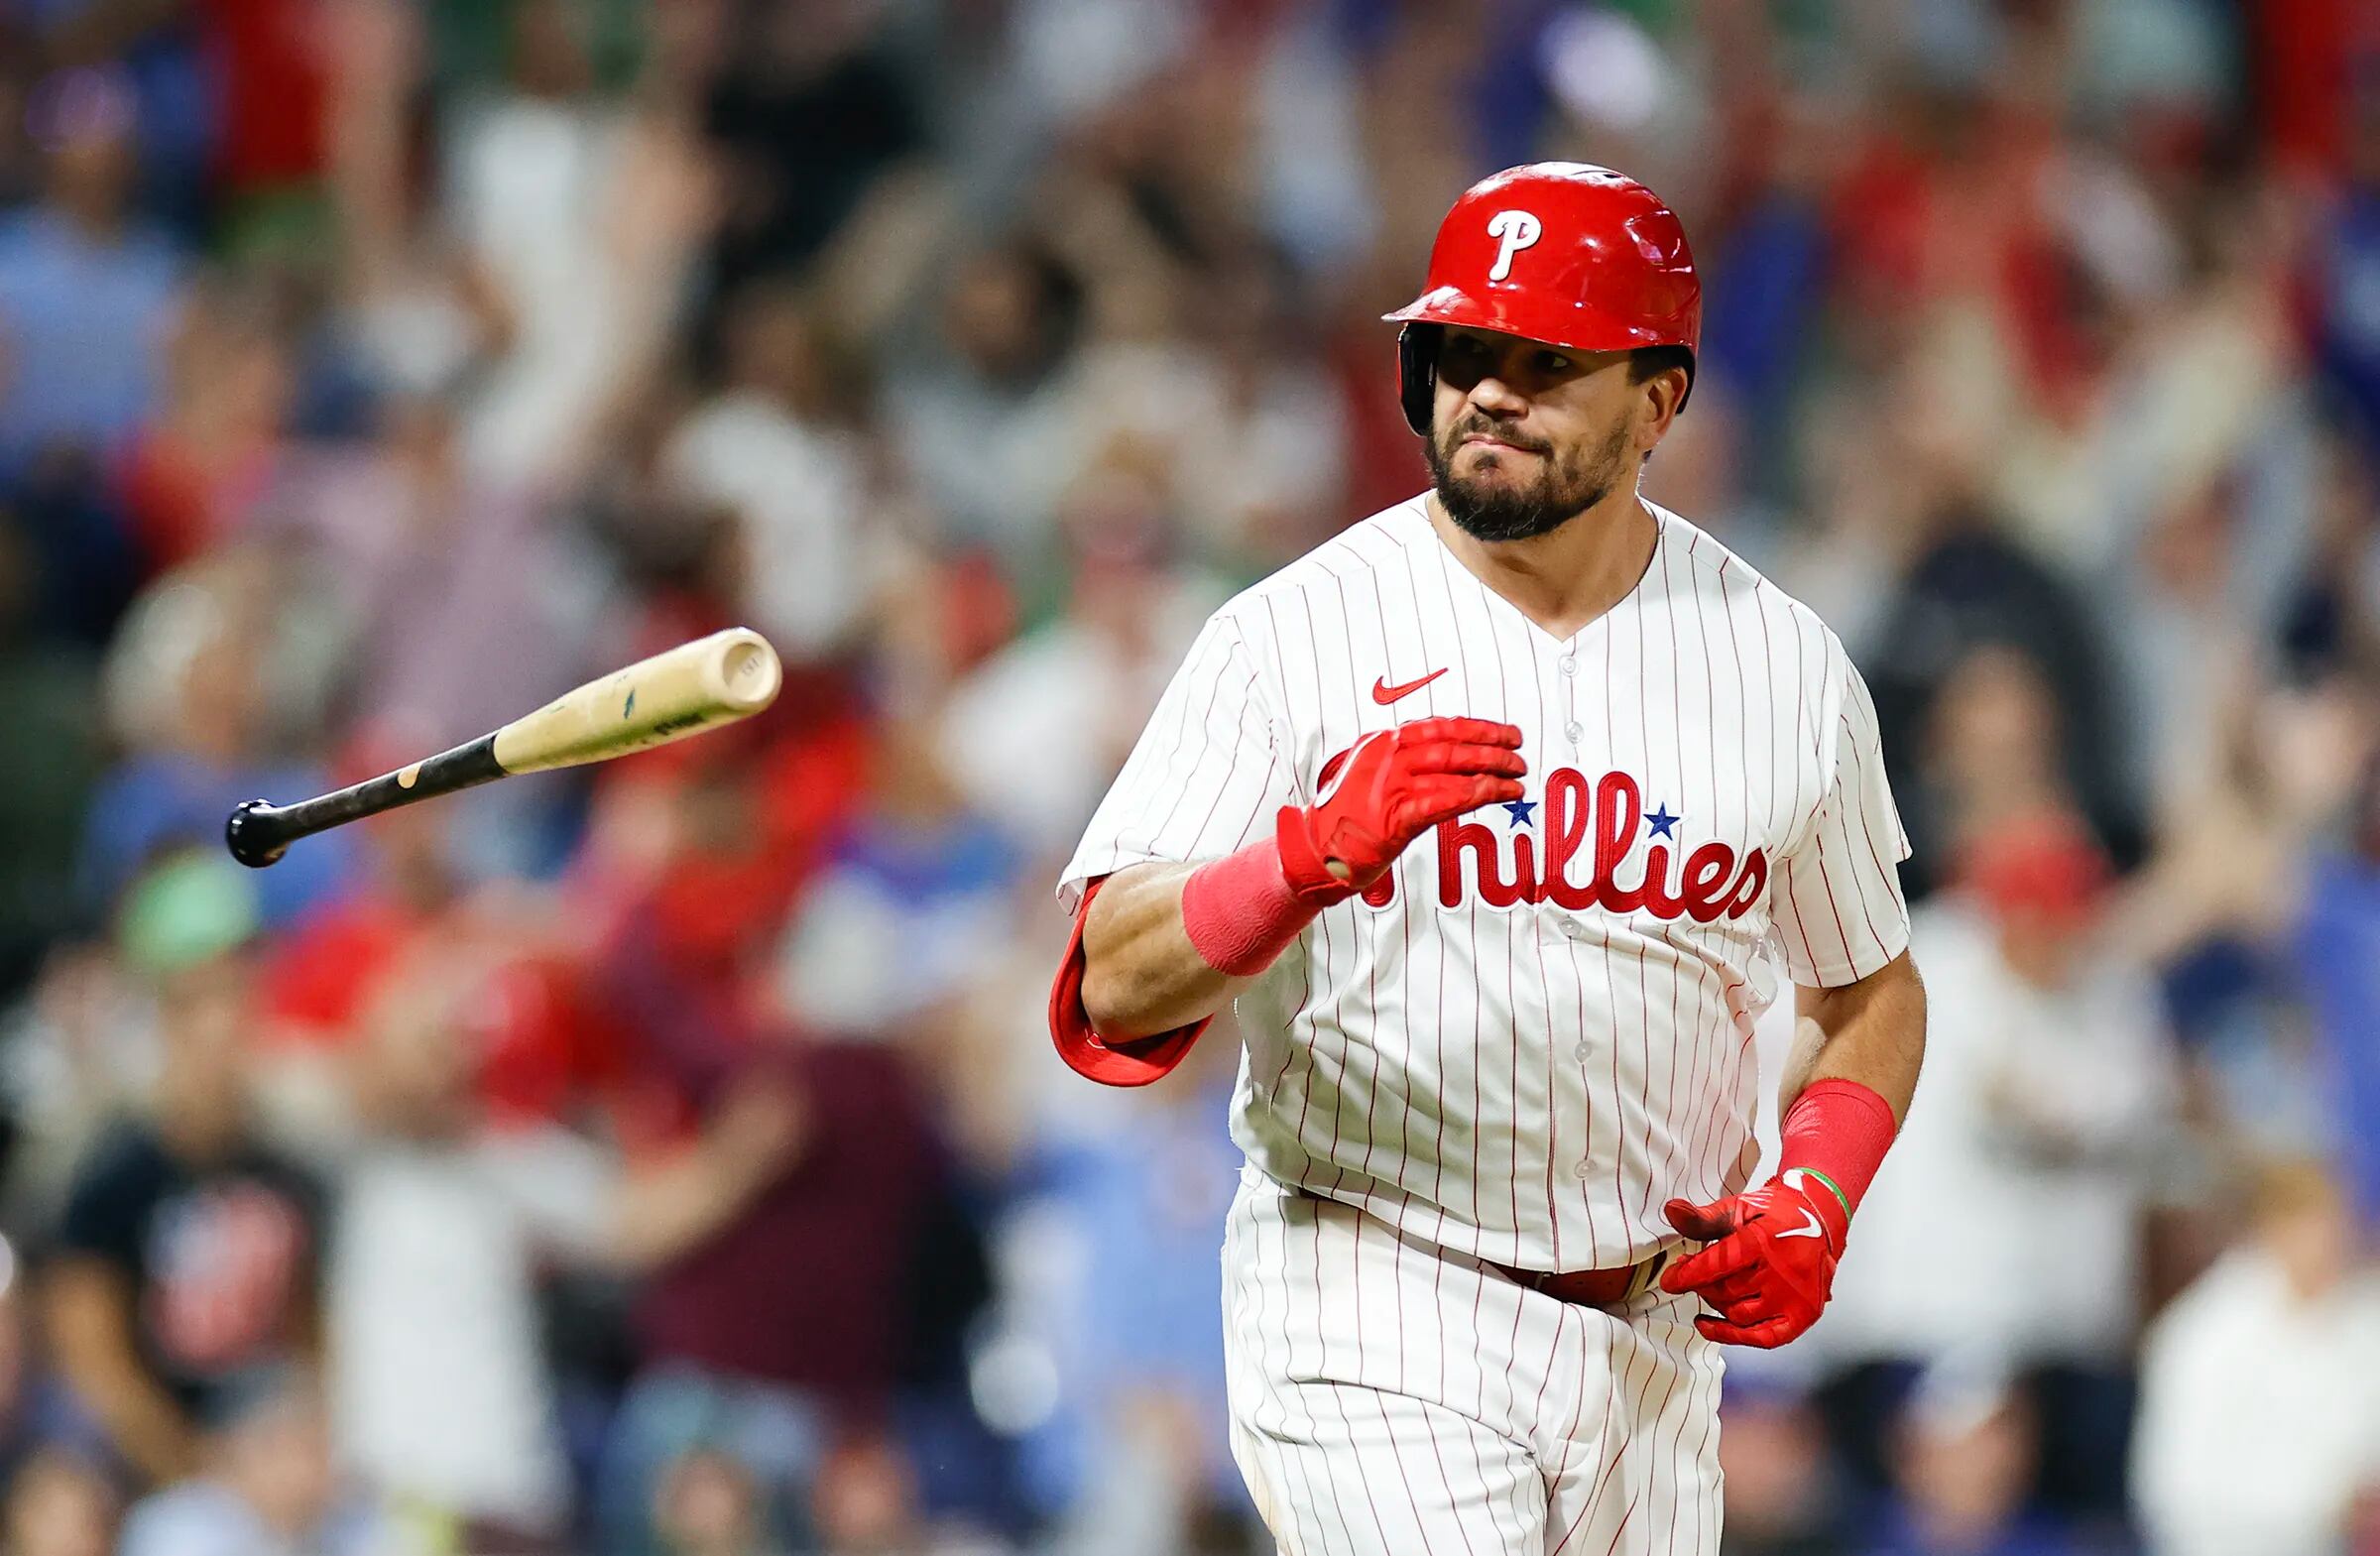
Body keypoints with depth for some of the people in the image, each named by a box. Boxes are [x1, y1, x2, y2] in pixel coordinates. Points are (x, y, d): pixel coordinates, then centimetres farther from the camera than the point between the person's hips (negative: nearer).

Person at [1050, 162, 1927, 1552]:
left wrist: (1814, 1204, -1)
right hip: (1370, 1317, -4)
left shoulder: (1783, 660, 5)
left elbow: (1872, 995, 17)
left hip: (1652, 1325, 4)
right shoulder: (1292, 637, -5)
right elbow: (1113, 983, -13)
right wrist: (1318, 851, -30)